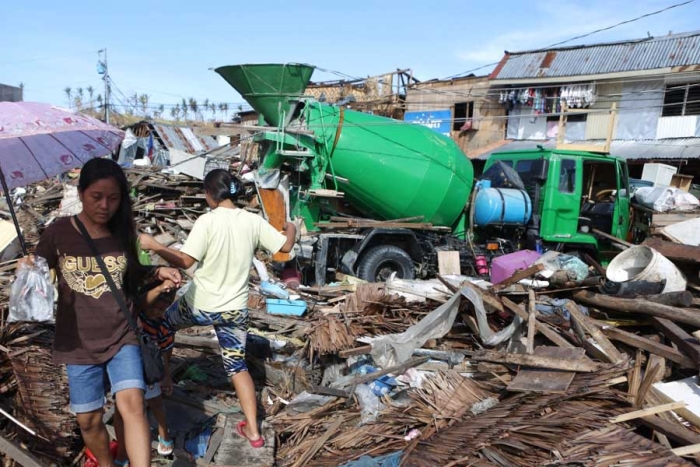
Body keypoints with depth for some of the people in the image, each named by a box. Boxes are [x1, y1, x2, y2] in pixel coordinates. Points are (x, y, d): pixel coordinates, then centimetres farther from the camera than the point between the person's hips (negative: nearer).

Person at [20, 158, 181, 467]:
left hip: (121, 337, 0)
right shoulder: (58, 232, -7)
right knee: (88, 419, 12)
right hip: (78, 342, 0)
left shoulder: (123, 232, -2)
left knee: (132, 404, -18)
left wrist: (158, 272, -6)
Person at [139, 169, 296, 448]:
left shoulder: (207, 221, -15)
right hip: (235, 309, 4)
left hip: (200, 305, -3)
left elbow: (185, 261, -19)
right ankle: (253, 431, 16)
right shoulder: (253, 221, -3)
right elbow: (285, 247, 2)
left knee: (163, 325, 29)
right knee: (237, 365, 15)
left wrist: (154, 246, -9)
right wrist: (291, 229, 22)